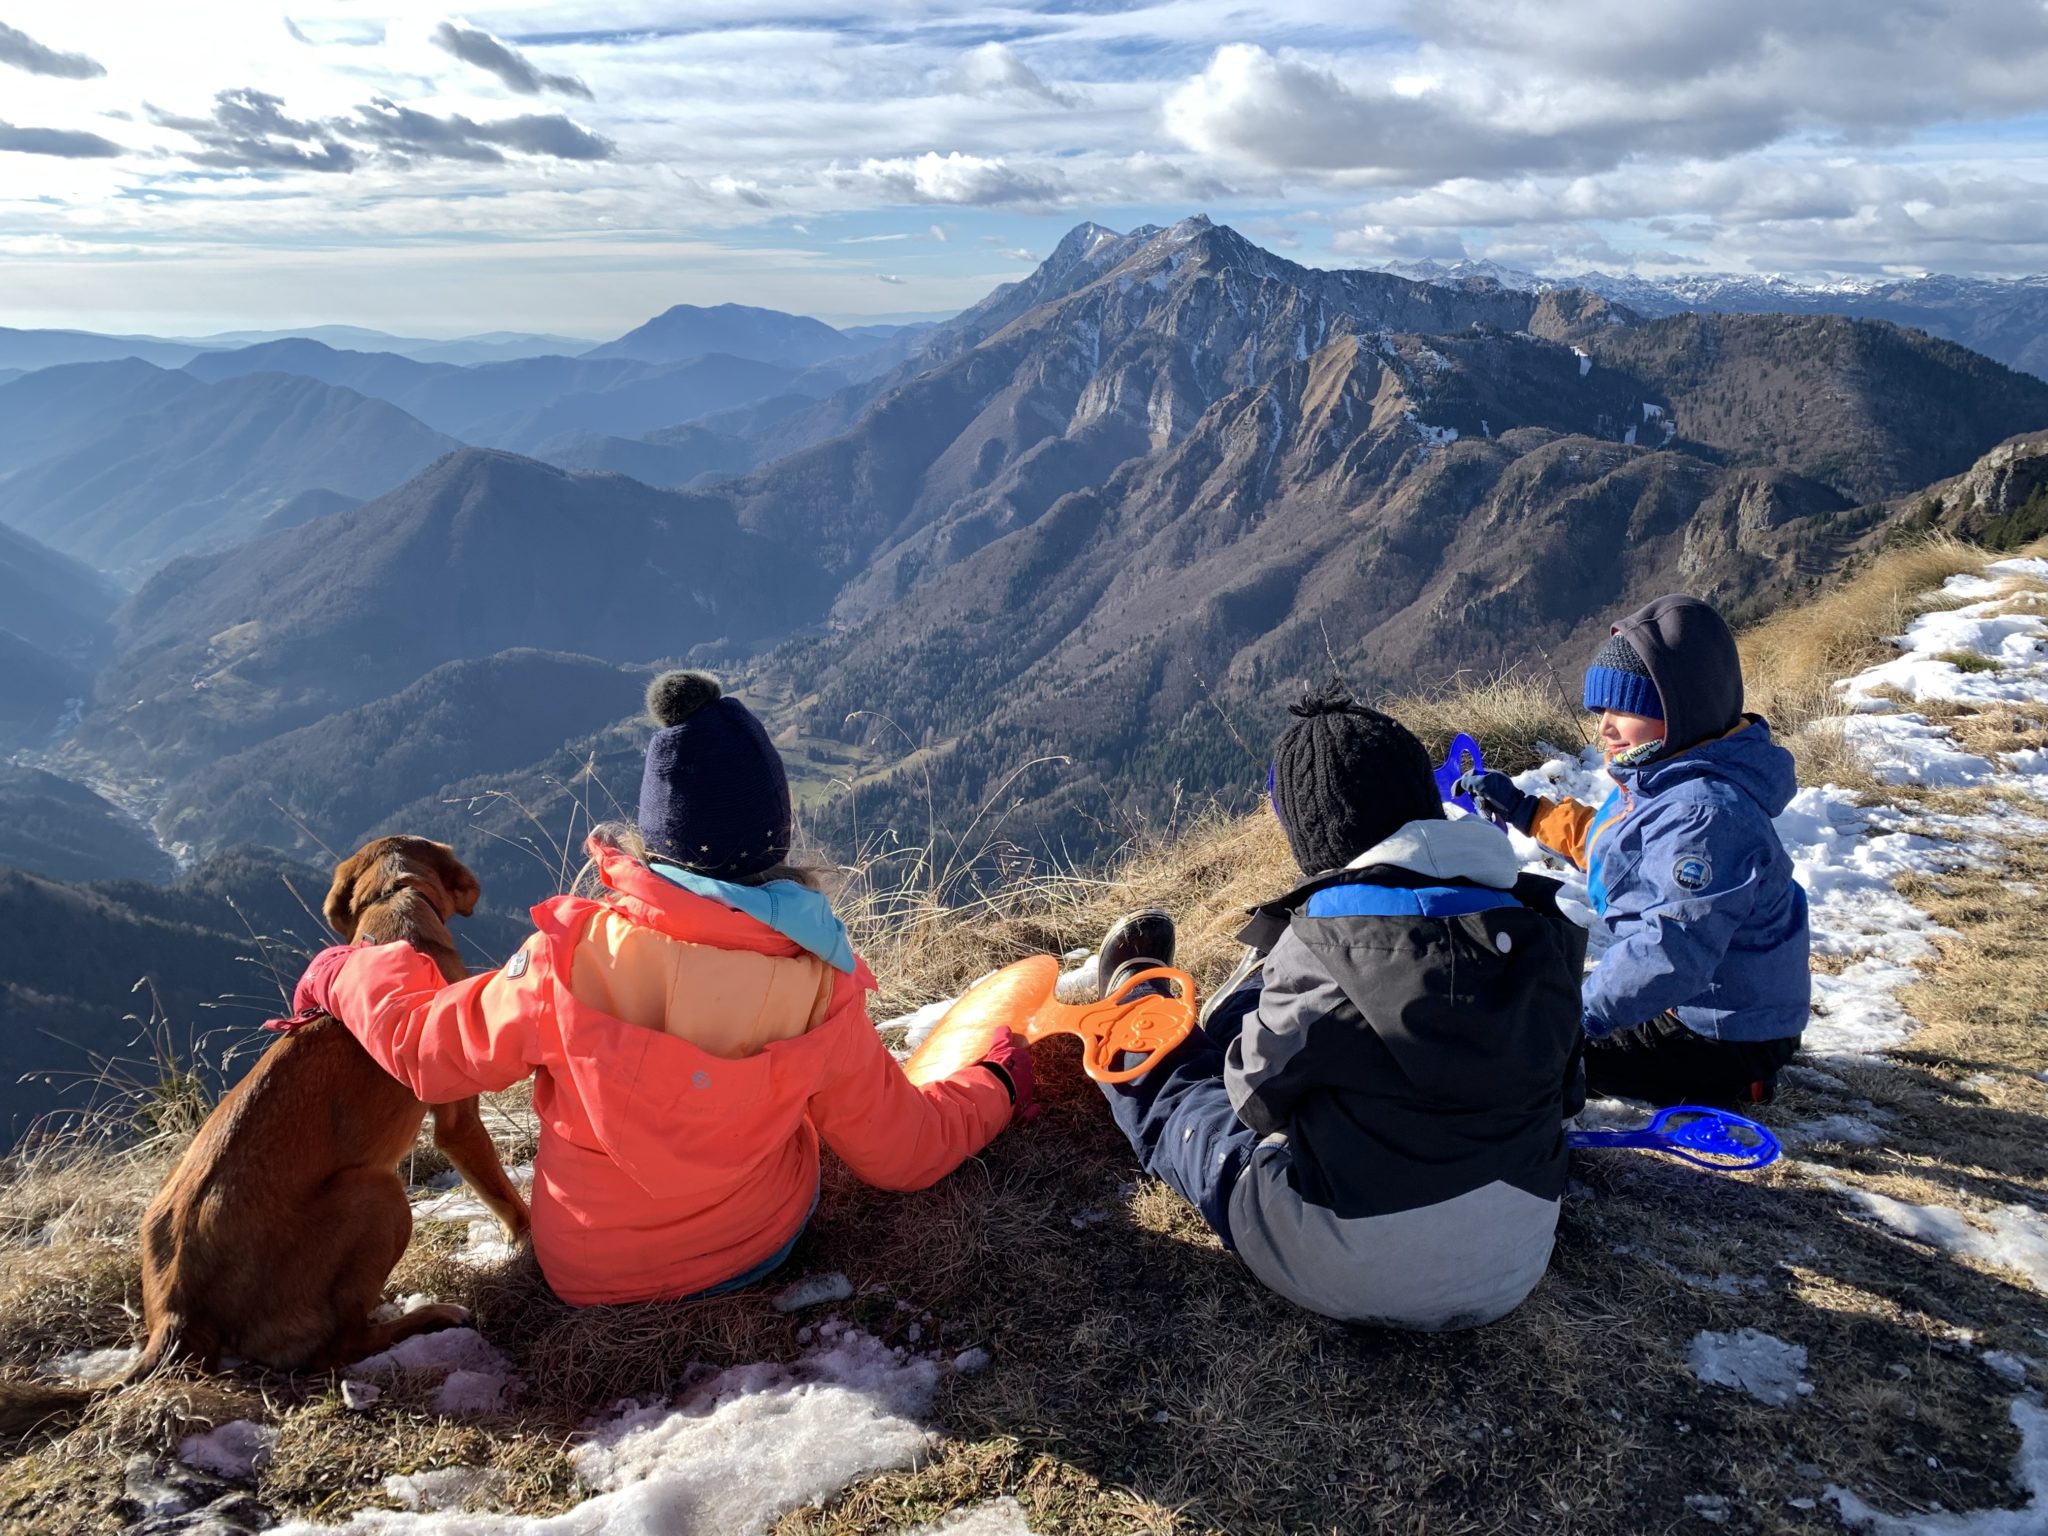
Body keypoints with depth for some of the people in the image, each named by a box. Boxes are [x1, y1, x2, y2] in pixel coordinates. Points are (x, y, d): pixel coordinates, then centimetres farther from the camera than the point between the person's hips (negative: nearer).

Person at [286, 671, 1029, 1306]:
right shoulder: (817, 989, -24)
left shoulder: (576, 953, -26)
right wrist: (995, 1086, 7)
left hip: (584, 1274, 1)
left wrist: (349, 977, 10)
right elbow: (905, 1152, -11)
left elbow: (426, 1050, -9)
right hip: (755, 1252, 0)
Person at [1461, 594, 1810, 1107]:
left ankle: (1731, 1083, -1)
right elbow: (1604, 842, 22)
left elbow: (1671, 954, -36)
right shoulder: (1664, 779, 2)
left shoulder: (1704, 816, -31)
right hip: (1694, 1001, 10)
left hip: (1727, 1039, -10)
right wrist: (1523, 810, 16)